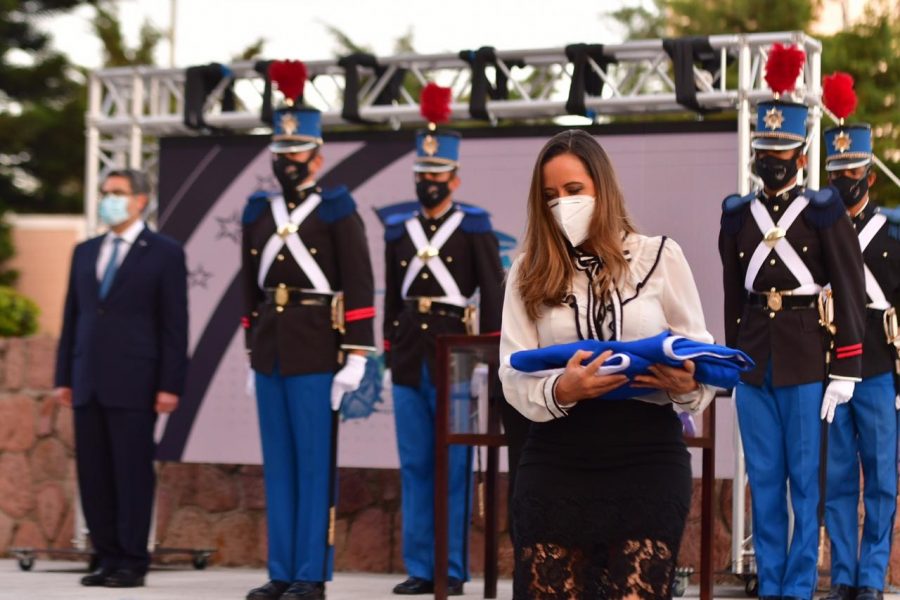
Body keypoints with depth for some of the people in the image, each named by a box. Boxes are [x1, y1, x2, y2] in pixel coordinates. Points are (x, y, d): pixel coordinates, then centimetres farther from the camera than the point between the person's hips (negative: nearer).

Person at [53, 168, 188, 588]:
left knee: (133, 473, -3)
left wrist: (170, 385, -10)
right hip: (88, 384, 5)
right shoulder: (85, 252, 16)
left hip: (133, 384, -5)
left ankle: (132, 564, 3)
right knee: (92, 474, 4)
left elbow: (174, 325, -4)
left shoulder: (164, 253, 0)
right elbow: (72, 317, 16)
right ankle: (108, 558, 11)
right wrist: (63, 377, 10)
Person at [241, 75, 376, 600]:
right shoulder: (260, 212, 12)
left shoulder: (337, 210, -4)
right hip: (270, 356, 6)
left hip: (316, 357, -6)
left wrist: (356, 356, -13)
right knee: (277, 466, 8)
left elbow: (359, 288, -8)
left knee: (315, 465, -3)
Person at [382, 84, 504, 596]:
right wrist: (390, 356, 13)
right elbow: (392, 298, 16)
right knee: (415, 467, 5)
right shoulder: (399, 231, 12)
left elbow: (494, 297, -3)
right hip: (410, 360, 4)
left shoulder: (475, 229, -1)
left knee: (454, 467, -2)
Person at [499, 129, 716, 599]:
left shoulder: (659, 256, 4)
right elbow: (513, 376, 1)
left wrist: (686, 384, -15)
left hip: (647, 462, -1)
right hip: (557, 464, 1)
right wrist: (561, 389, -21)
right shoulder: (530, 270, 7)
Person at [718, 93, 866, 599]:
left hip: (806, 366, -4)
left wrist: (844, 371, -8)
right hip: (753, 366, 4)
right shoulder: (738, 216, 9)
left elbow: (849, 294, -4)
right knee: (764, 480, 7)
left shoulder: (823, 212, -2)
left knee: (806, 480, 0)